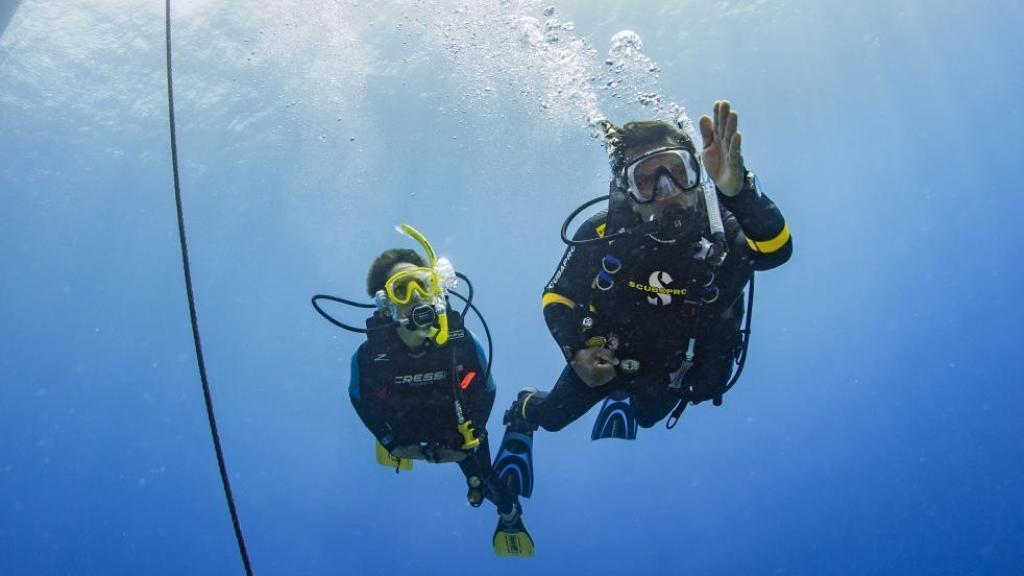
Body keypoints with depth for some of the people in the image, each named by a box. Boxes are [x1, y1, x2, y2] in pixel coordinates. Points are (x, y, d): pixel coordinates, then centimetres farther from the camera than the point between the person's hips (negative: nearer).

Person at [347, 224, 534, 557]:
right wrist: (392, 442, -10)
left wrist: (468, 442, -13)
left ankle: (509, 517, 46)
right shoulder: (369, 354, -34)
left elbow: (486, 392, -15)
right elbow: (360, 399, -11)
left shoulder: (463, 343, -35)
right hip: (407, 431, 1)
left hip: (459, 430, 0)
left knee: (493, 489, 12)